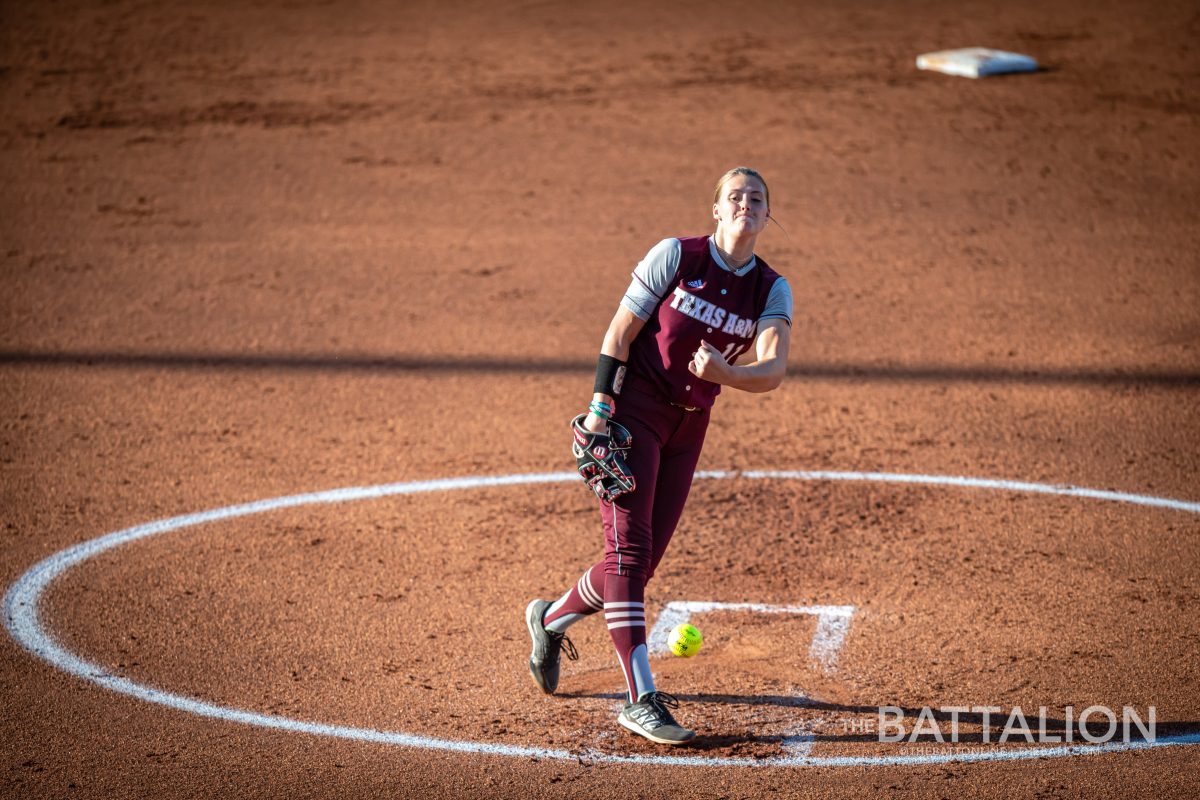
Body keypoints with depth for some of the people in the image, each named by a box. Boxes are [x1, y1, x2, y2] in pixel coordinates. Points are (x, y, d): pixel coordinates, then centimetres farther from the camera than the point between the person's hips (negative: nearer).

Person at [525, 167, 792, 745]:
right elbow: (619, 334, -8)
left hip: (688, 426, 5)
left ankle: (552, 620, 36)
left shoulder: (772, 290, -1)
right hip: (633, 410, -5)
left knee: (644, 559, 9)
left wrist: (722, 370, -36)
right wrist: (599, 409, -15)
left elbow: (773, 370, -16)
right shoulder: (675, 256, -10)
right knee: (629, 546, -14)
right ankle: (641, 700, -16)